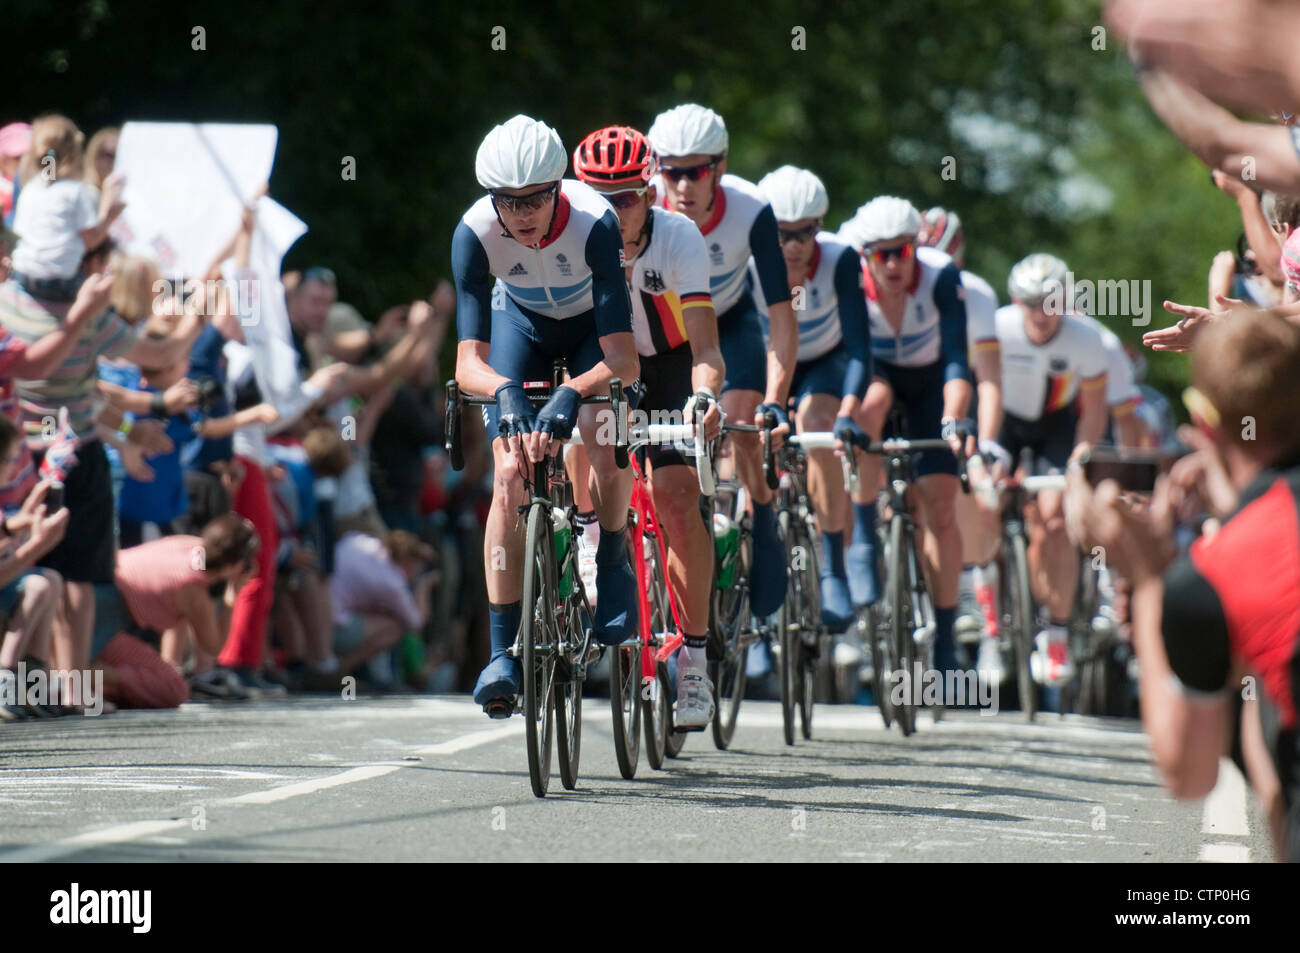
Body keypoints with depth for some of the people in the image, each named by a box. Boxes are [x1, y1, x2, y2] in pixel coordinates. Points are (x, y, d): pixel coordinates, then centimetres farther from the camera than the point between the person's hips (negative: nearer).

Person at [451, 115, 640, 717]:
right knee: (511, 472, -15)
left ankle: (612, 569, -4)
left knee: (604, 437, -29)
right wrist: (506, 392, -56)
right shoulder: (475, 233, -32)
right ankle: (503, 651, -12)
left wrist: (570, 394, -58)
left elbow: (623, 358, -41)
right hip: (522, 323, 1)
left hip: (592, 328, -1)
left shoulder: (594, 223, -38)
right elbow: (469, 360, -35)